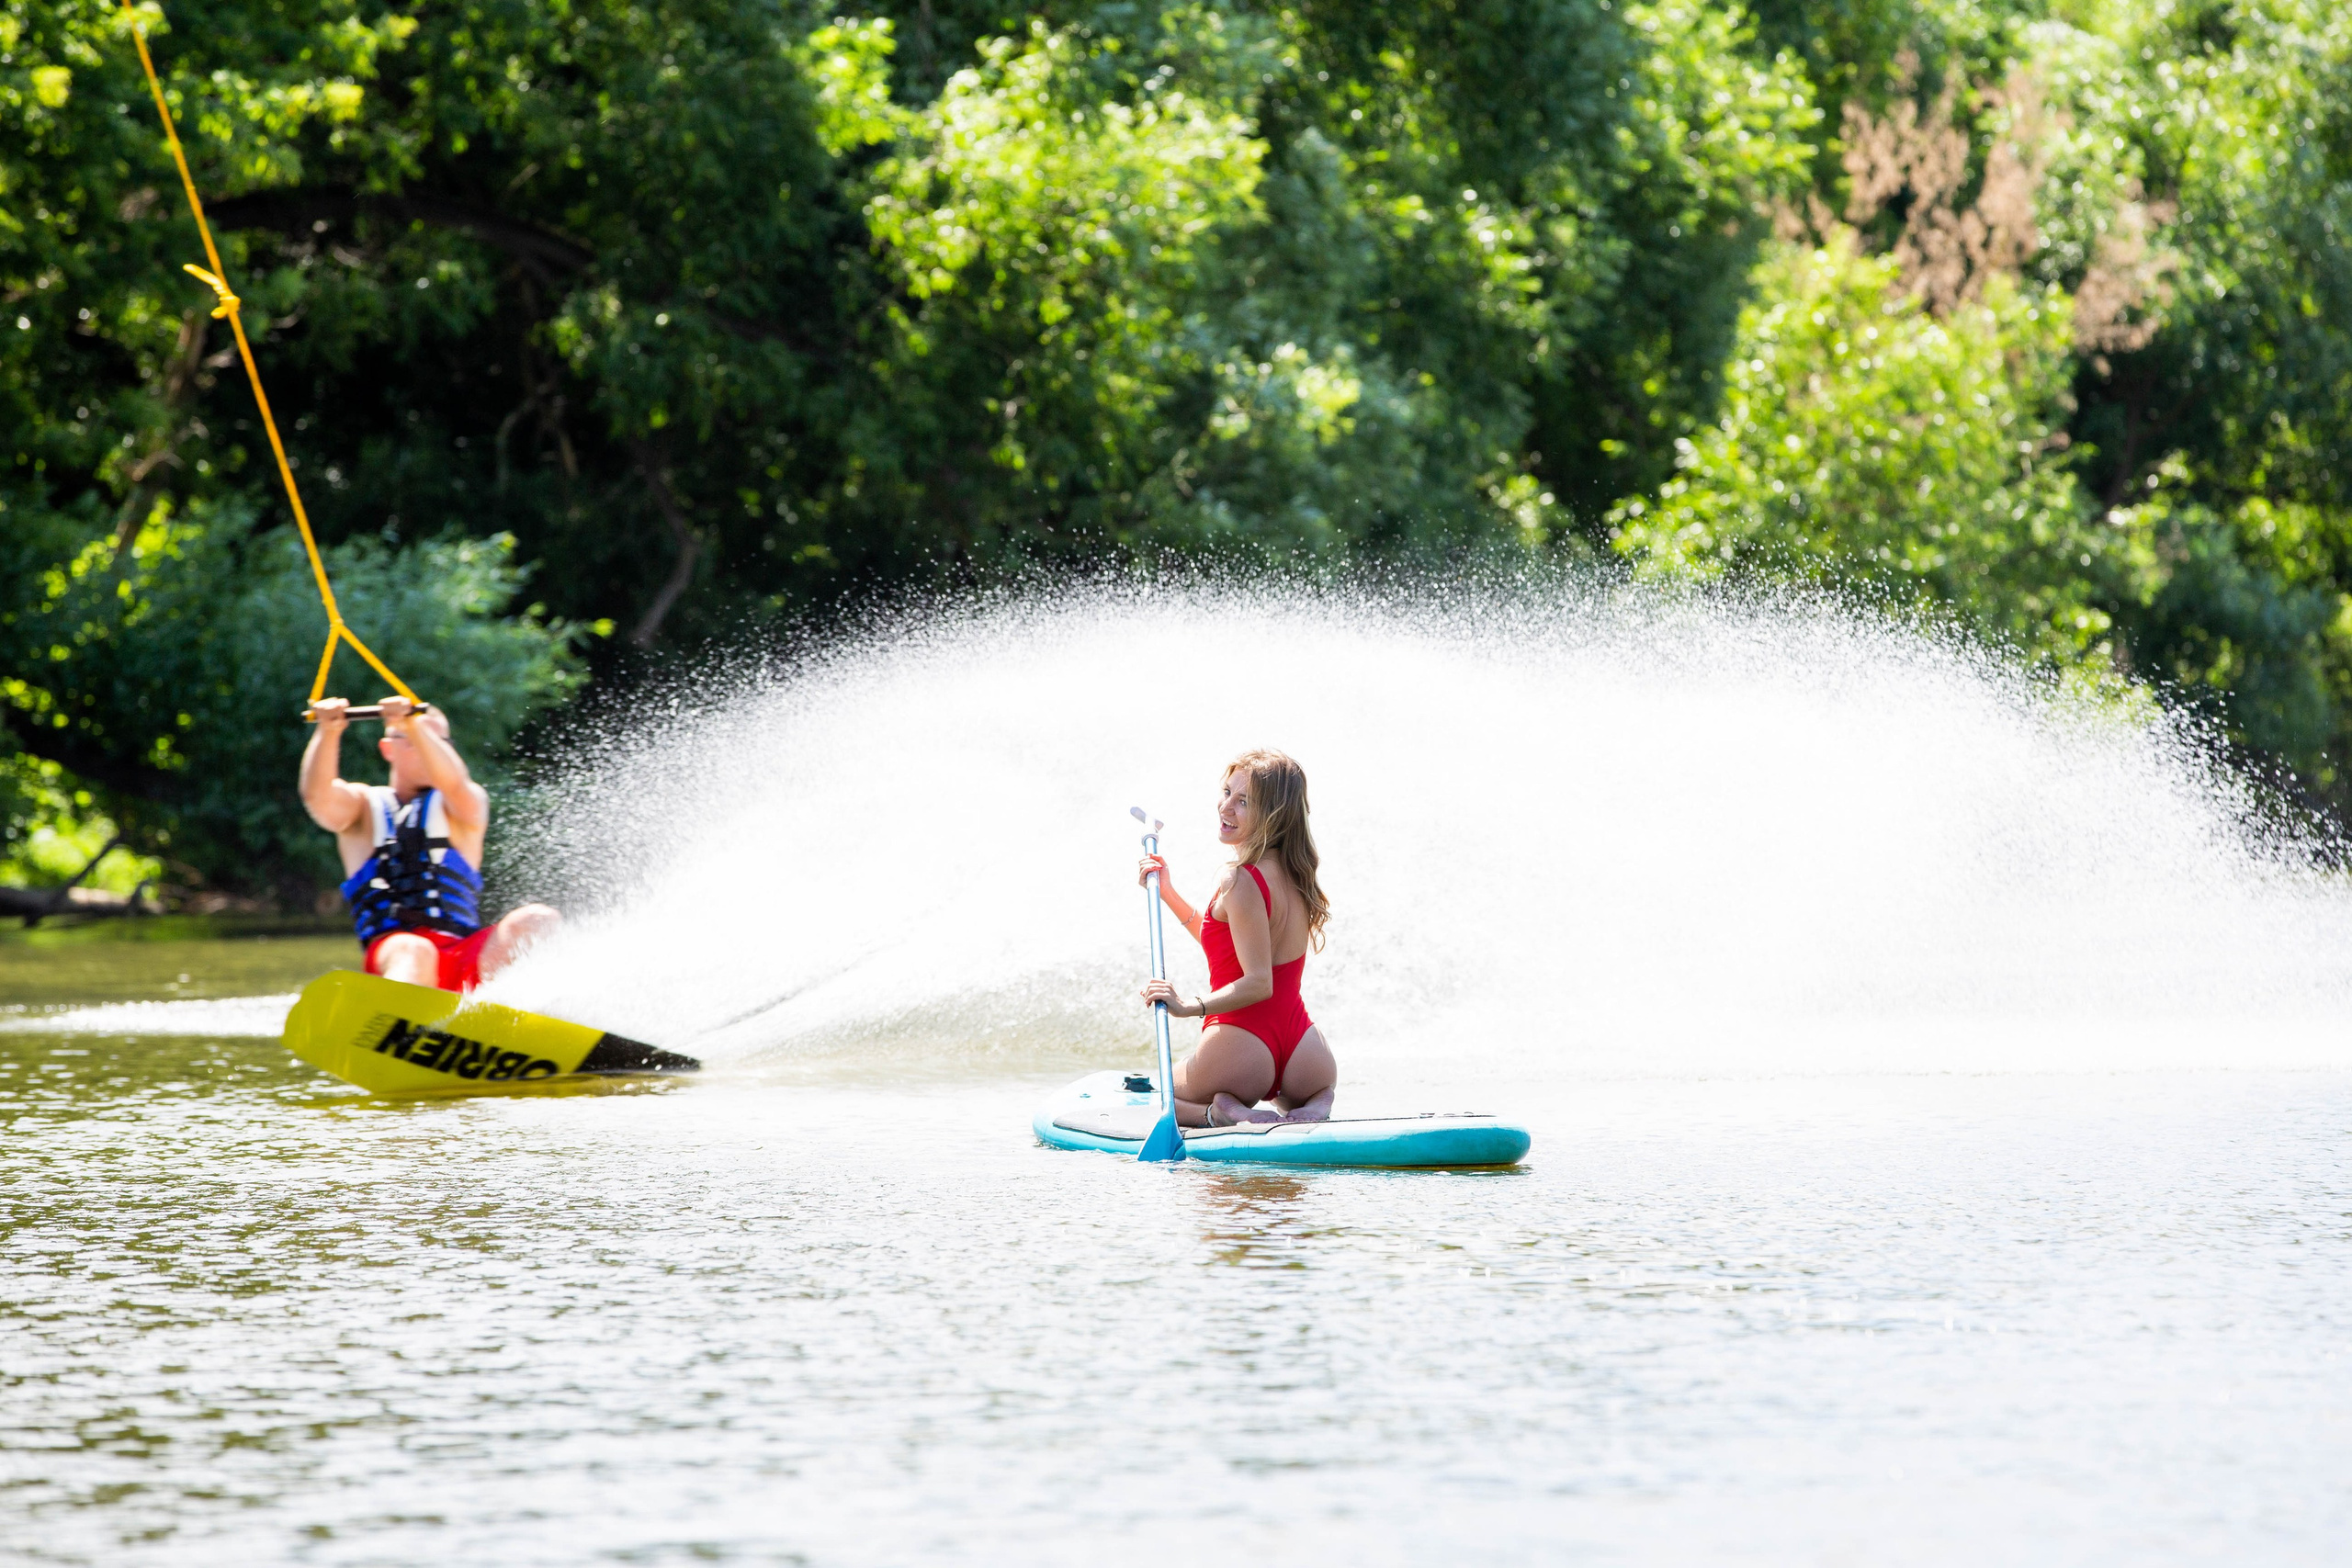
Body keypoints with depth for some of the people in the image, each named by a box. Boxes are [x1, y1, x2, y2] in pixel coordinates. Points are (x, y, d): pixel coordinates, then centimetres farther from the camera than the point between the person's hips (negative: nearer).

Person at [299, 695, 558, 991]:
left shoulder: (467, 804, 18)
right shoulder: (363, 807, 20)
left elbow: (455, 786, -7)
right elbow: (318, 796, -3)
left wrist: (413, 726, -24)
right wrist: (329, 732, -22)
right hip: (391, 953, -2)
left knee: (536, 922, -26)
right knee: (414, 952, -38)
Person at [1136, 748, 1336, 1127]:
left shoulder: (1241, 881, -16)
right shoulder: (1295, 875, 10)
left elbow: (1257, 982, -21)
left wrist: (1191, 1006, -30)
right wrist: (1168, 893, 23)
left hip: (1240, 1051, -6)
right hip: (1302, 1053, 6)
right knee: (1323, 1085, 42)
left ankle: (1223, 1111, -8)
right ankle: (1315, 1108, 5)